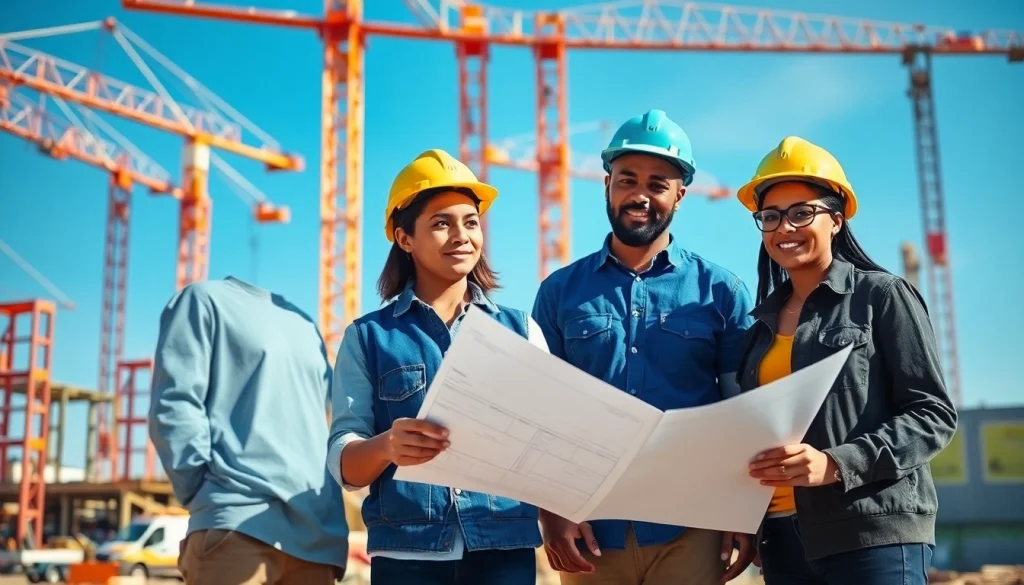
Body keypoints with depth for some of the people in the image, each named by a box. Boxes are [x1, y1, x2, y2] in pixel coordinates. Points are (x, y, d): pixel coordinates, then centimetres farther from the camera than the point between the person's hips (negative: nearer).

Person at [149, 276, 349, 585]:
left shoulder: (307, 327, 27)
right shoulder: (206, 299, 9)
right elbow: (173, 407, -2)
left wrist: (328, 516, 11)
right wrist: (213, 497, -10)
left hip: (316, 532, 6)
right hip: (238, 527, -5)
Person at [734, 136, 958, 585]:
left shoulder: (882, 296, 0)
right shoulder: (765, 321, 15)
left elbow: (933, 413, -6)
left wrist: (837, 464, -19)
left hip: (874, 534, -5)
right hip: (784, 536, 5)